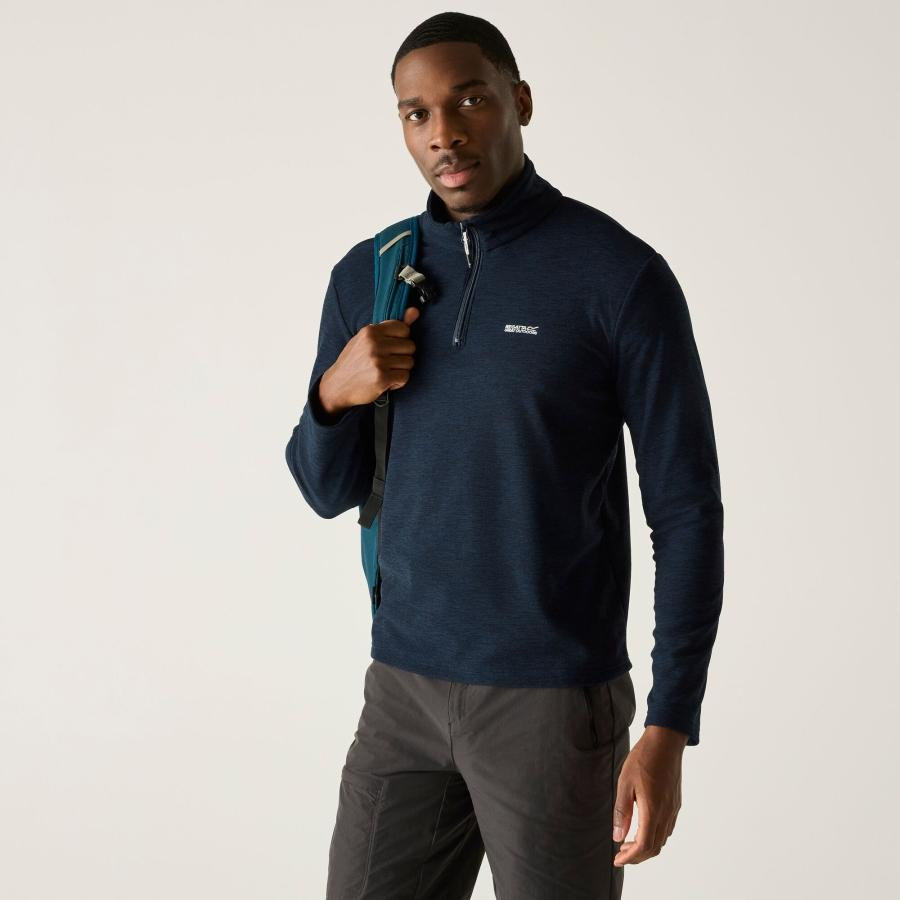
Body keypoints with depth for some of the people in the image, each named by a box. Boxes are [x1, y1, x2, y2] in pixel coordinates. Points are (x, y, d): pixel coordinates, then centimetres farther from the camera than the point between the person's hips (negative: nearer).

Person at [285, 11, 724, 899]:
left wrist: (670, 728, -14)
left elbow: (687, 512, -9)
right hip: (406, 690, 4)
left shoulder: (622, 275, -10)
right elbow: (329, 491, 11)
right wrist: (334, 393, -11)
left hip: (557, 699, -4)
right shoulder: (367, 277, 4)